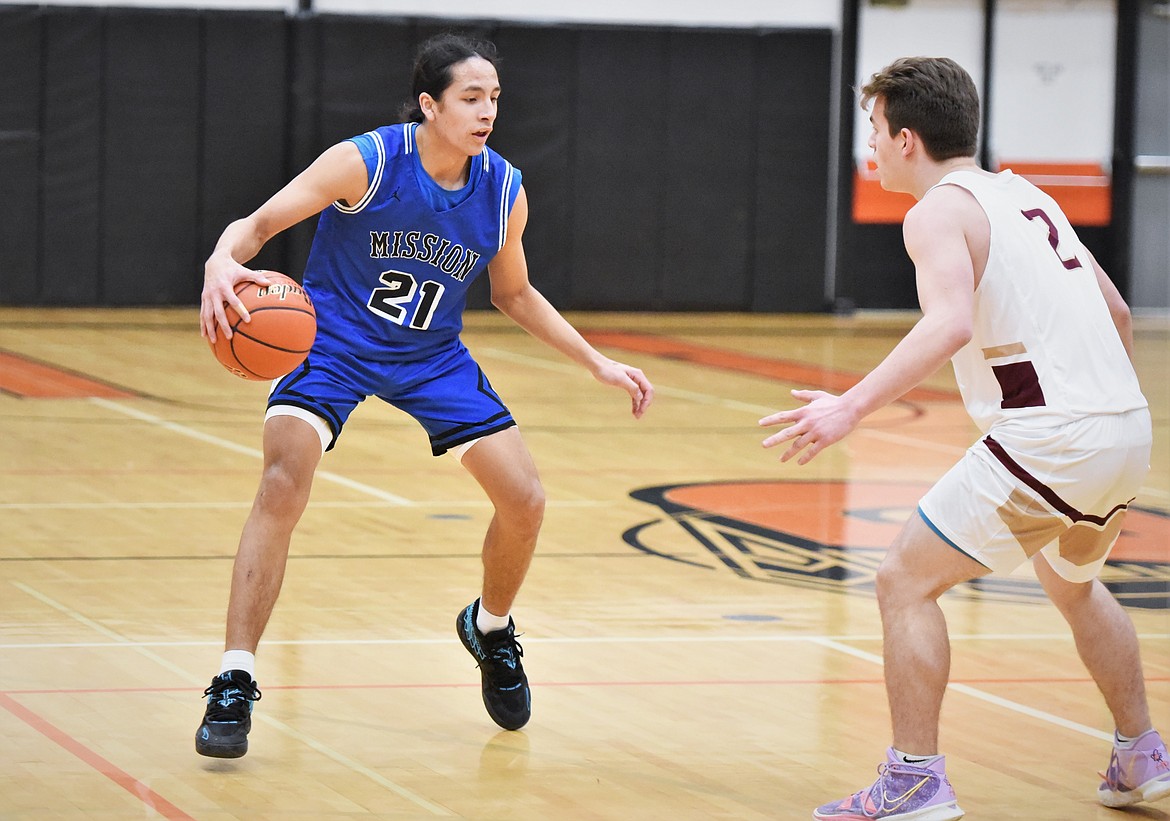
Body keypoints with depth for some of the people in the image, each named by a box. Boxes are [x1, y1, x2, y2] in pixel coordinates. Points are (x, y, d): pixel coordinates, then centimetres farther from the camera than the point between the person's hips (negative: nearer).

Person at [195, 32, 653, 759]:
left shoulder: (504, 191, -8)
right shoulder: (366, 162, -21)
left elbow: (514, 293, 9)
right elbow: (258, 223, -20)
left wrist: (598, 363, 5)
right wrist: (223, 262, -43)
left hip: (433, 357, 4)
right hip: (333, 342, -4)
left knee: (525, 501, -2)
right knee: (284, 481, -27)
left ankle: (491, 629, 31)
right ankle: (234, 685, -22)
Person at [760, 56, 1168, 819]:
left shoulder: (940, 211, -7)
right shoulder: (1024, 195, 19)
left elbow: (951, 323, -26)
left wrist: (853, 406, -31)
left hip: (1051, 441, -9)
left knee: (906, 583, 1)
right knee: (1073, 581, 34)